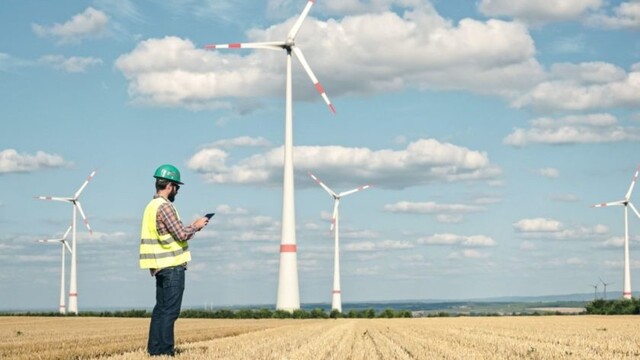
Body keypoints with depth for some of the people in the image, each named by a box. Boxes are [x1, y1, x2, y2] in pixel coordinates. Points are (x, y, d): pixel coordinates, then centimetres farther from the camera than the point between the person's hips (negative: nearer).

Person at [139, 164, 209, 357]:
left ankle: (155, 348, 14)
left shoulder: (152, 206, 15)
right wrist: (196, 226, -3)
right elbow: (181, 234, -18)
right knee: (170, 310, -7)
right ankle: (165, 349, -6)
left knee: (161, 308, 13)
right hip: (173, 266, -10)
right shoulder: (165, 206, -15)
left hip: (160, 266, 10)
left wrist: (191, 227, 14)